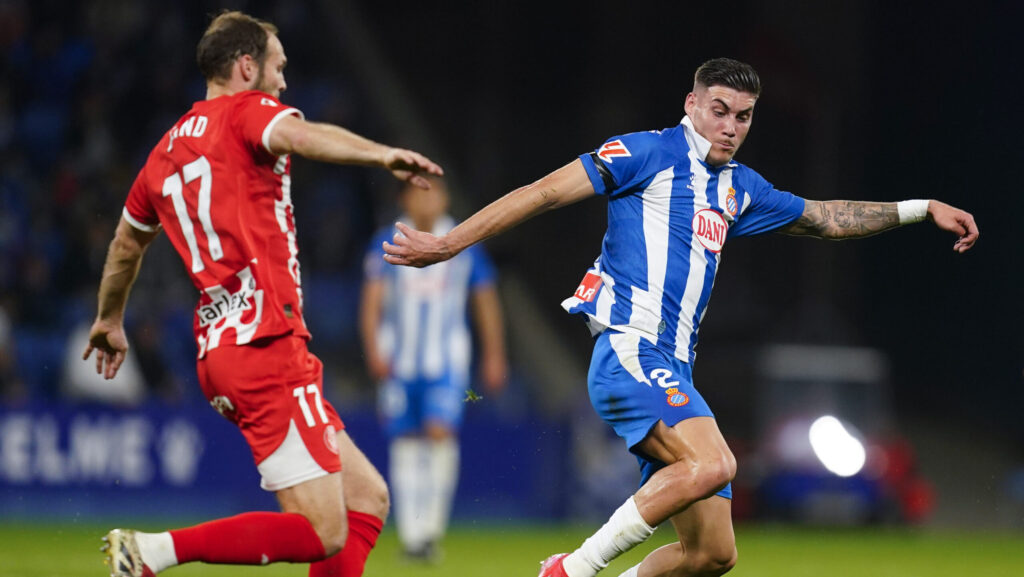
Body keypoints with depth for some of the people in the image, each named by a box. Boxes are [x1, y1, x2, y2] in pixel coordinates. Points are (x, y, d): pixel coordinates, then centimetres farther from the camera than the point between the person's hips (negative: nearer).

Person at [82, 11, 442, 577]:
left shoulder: (166, 150, 22)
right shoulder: (246, 112, -1)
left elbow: (126, 244, 37)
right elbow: (299, 135, -26)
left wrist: (109, 321, 53)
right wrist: (381, 154, -40)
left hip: (218, 351, 10)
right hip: (266, 343, -10)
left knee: (367, 498, 12)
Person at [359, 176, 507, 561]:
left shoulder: (464, 246, 4)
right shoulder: (387, 246, 2)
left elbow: (486, 302, 12)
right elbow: (371, 302, -3)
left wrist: (494, 357, 12)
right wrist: (374, 352, -16)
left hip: (447, 363, -1)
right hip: (399, 365, 1)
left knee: (440, 432, -19)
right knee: (406, 447, 1)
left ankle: (432, 525, -9)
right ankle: (410, 536, 8)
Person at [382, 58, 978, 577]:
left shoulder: (739, 188, 22)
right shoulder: (650, 154, -1)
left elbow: (827, 218, 35)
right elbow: (544, 193, -3)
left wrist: (922, 208, 31)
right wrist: (448, 244, -6)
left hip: (672, 373, 8)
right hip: (629, 351, -8)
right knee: (712, 462, -33)